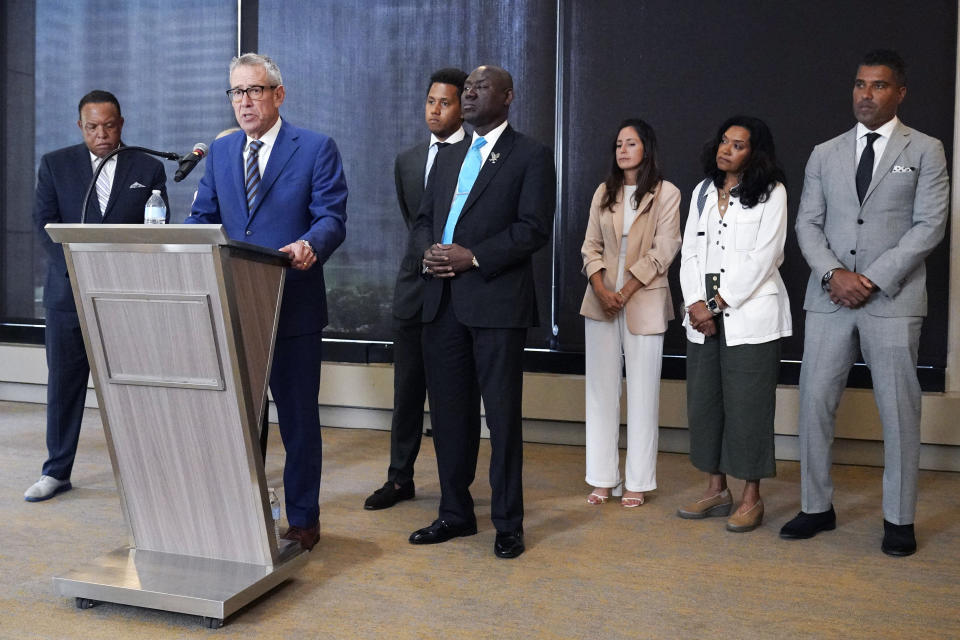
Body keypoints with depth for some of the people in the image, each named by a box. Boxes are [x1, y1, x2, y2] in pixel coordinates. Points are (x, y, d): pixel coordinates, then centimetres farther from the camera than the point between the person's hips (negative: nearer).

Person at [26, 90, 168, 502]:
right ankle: (57, 472, 18)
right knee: (64, 382, 6)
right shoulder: (55, 164, 8)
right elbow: (45, 223, 1)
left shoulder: (148, 169, 6)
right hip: (69, 292, 1)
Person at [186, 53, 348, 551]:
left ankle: (302, 519, 19)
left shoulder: (316, 149, -1)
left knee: (298, 416, 5)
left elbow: (332, 217, -9)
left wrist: (309, 245, -31)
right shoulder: (220, 152, 14)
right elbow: (202, 217, 12)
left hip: (293, 308, -4)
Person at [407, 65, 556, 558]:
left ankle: (507, 523, 11)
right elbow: (422, 220, 20)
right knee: (449, 412, 11)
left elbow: (534, 228, -9)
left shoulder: (530, 156, 2)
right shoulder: (448, 157, 21)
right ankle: (455, 513, 23)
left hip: (497, 300, -6)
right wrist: (428, 250, -2)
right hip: (442, 301, 6)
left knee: (502, 414, 0)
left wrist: (473, 256, -16)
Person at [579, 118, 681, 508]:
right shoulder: (604, 193, 12)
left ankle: (637, 482, 8)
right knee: (601, 389, 6)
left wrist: (625, 293, -13)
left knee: (642, 392, 0)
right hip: (601, 301, 4)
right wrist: (601, 290, -8)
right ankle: (602, 478, 14)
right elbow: (591, 246, 9)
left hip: (644, 302, -4)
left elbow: (663, 251, -7)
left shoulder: (666, 194, -1)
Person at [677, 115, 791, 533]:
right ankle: (716, 489, 21)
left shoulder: (771, 193, -1)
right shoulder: (703, 192, 14)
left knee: (747, 405, -2)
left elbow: (762, 257, -10)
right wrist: (696, 303, -6)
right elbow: (690, 252, 9)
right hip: (704, 316, 5)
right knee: (704, 401, 8)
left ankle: (751, 497, 9)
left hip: (750, 315, -5)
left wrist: (716, 304, -13)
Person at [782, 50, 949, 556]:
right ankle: (816, 508, 16)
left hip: (893, 299, -3)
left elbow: (929, 225, -4)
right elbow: (807, 223, 8)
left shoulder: (925, 151, 4)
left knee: (898, 410, 1)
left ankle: (899, 519, 14)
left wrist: (873, 279, -12)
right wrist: (835, 273, -9)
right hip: (828, 299, 3)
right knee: (814, 402, 3)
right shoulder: (825, 154, 13)